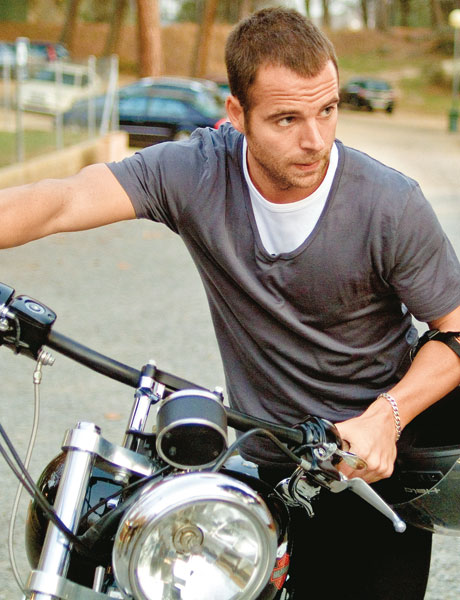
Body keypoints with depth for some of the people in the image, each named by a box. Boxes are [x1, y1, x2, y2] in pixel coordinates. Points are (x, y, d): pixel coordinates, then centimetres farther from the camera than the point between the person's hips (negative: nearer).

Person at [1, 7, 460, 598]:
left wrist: (387, 415, -24)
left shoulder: (391, 206, -17)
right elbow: (59, 203, -23)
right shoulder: (196, 172, -14)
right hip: (261, 466, 2)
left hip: (375, 463, -1)